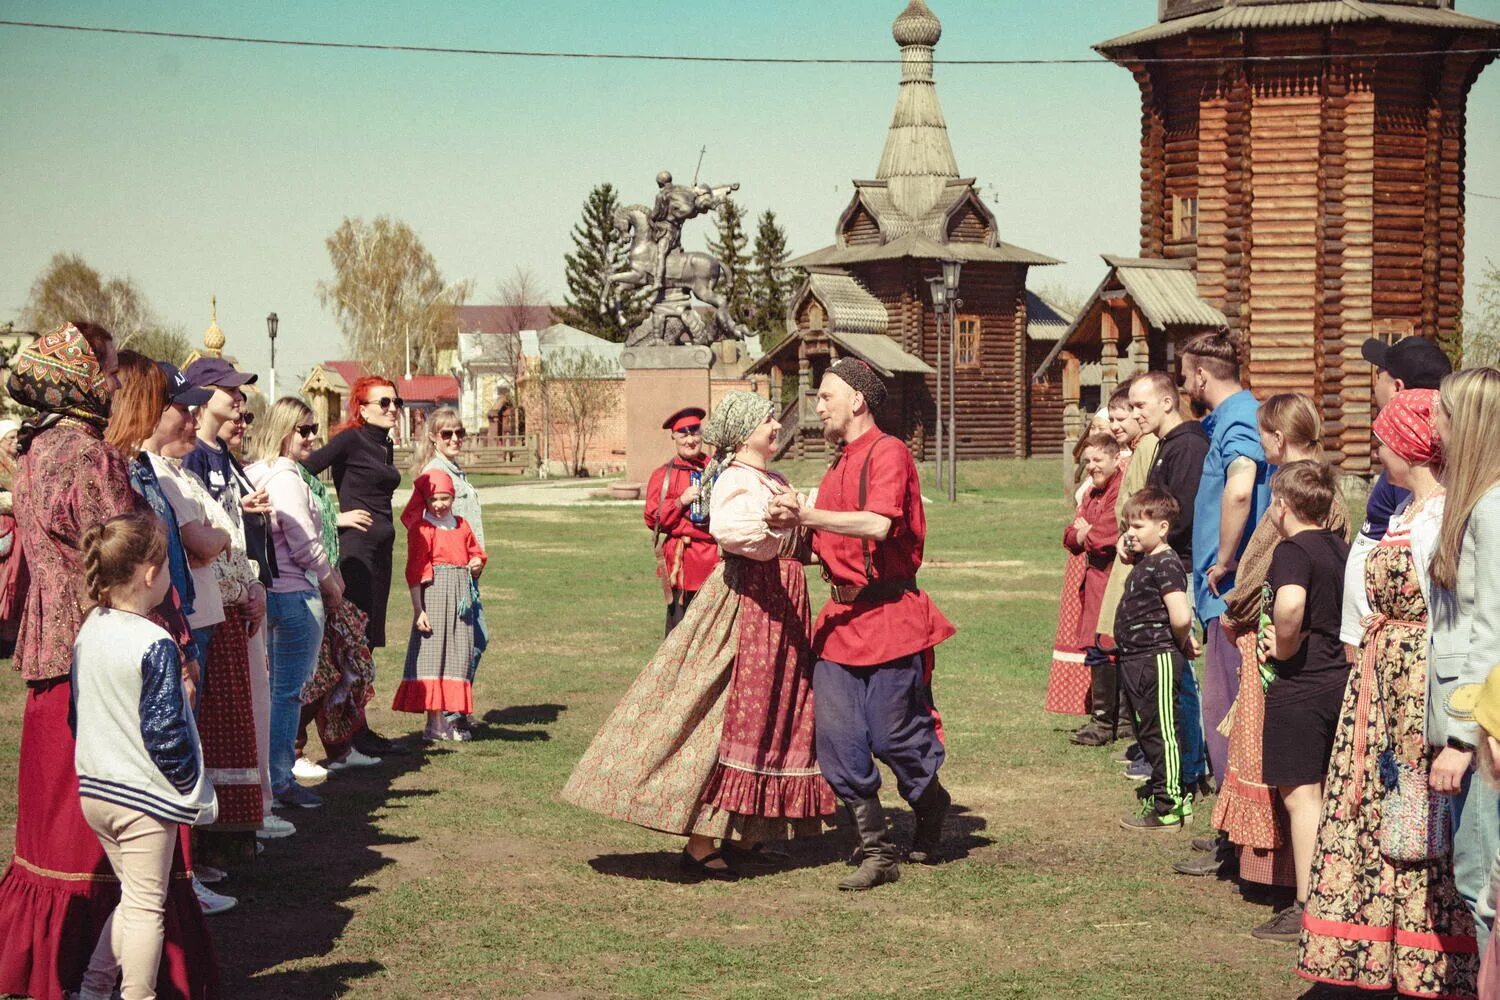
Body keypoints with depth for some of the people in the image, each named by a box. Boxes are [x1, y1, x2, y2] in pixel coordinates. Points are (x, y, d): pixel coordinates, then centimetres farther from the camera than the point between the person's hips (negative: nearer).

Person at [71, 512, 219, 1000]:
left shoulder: (88, 632, 3)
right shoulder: (155, 646, -21)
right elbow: (165, 734, -19)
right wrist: (192, 788, -6)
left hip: (92, 790, 8)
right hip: (143, 795, -8)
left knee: (133, 896, 22)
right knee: (146, 906, 4)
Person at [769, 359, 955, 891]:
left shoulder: (888, 453, -8)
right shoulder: (838, 466, 18)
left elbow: (878, 524, -23)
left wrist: (808, 516, -24)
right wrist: (797, 523, 6)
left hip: (888, 613, -7)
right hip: (840, 617, 7)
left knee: (893, 736, -2)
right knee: (836, 740, -2)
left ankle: (931, 804, 29)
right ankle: (877, 852, 5)